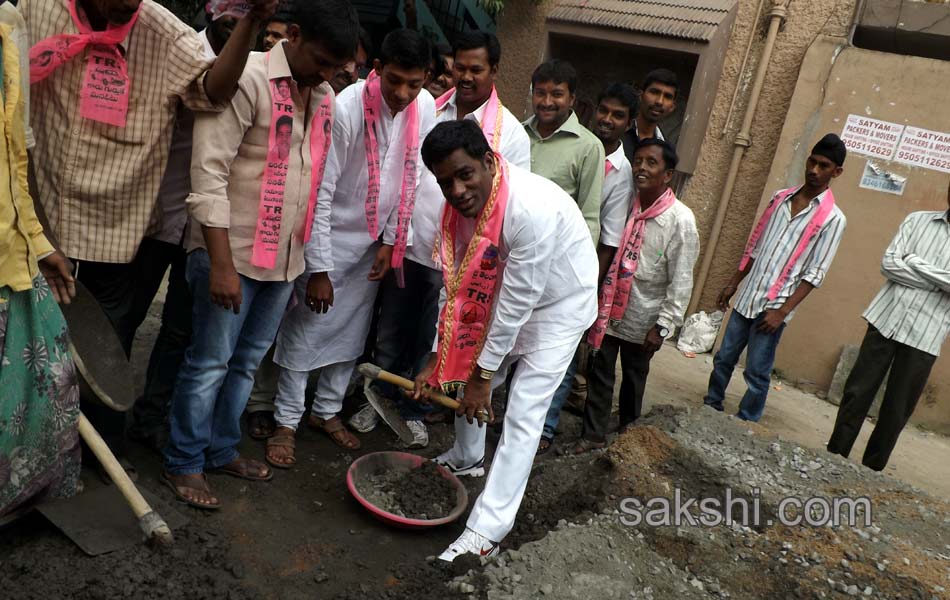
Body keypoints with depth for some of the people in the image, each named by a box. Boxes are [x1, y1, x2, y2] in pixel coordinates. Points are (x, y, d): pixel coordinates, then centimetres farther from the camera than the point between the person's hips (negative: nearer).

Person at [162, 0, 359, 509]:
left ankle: (221, 449, 32)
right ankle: (183, 464, 22)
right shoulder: (247, 80, -14)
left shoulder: (325, 97, 8)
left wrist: (311, 253, 12)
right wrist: (221, 263, -21)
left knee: (247, 361, 16)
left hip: (285, 257, 7)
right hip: (234, 254, -6)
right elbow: (209, 174, -18)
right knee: (210, 363, 4)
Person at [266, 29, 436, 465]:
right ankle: (286, 422, 15)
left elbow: (412, 177, 2)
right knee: (304, 329, 1)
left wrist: (390, 241, 2)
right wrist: (319, 269, -21)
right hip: (331, 235, -5)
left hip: (375, 240, 5)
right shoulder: (346, 109, -25)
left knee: (351, 329, 13)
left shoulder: (425, 107, -9)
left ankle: (327, 411, 28)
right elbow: (319, 192, -22)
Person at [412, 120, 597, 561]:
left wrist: (484, 374, -23)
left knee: (522, 416, -12)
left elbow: (519, 299, -31)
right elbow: (456, 283, -6)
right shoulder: (460, 205, -14)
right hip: (510, 300, 8)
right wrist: (437, 358, -6)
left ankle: (485, 532, -5)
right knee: (466, 372, 17)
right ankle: (466, 459, 44)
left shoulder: (532, 207, -37)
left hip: (558, 306, -7)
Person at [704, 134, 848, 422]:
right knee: (723, 359, 14)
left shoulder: (832, 219, -9)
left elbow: (815, 274, -11)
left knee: (756, 374, 2)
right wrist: (733, 284, 14)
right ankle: (710, 408, 32)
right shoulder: (780, 197, 7)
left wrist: (782, 311, -17)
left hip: (773, 306, -5)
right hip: (746, 297, 5)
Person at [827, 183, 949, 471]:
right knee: (856, 394, 6)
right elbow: (888, 264, -4)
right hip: (886, 319, 1)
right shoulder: (918, 220, 7)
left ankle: (871, 472, 20)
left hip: (925, 336, -1)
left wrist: (915, 263, -12)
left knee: (896, 411, 6)